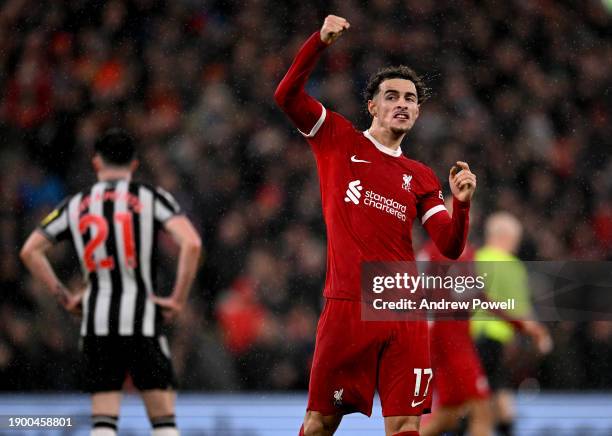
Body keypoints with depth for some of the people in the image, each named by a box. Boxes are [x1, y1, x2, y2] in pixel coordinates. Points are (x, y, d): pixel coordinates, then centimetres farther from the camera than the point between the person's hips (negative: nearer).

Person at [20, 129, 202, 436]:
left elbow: (30, 251, 9)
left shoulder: (75, 206, 11)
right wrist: (178, 299, -4)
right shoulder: (150, 197, 2)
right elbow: (191, 244, -11)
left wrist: (65, 298, 12)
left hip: (96, 320, 2)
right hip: (142, 318, -2)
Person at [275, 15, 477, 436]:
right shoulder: (338, 139, 10)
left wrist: (461, 203, -11)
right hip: (347, 306, -3)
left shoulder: (421, 177, 17)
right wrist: (320, 40, -15)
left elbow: (450, 247, 8)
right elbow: (287, 95, -3)